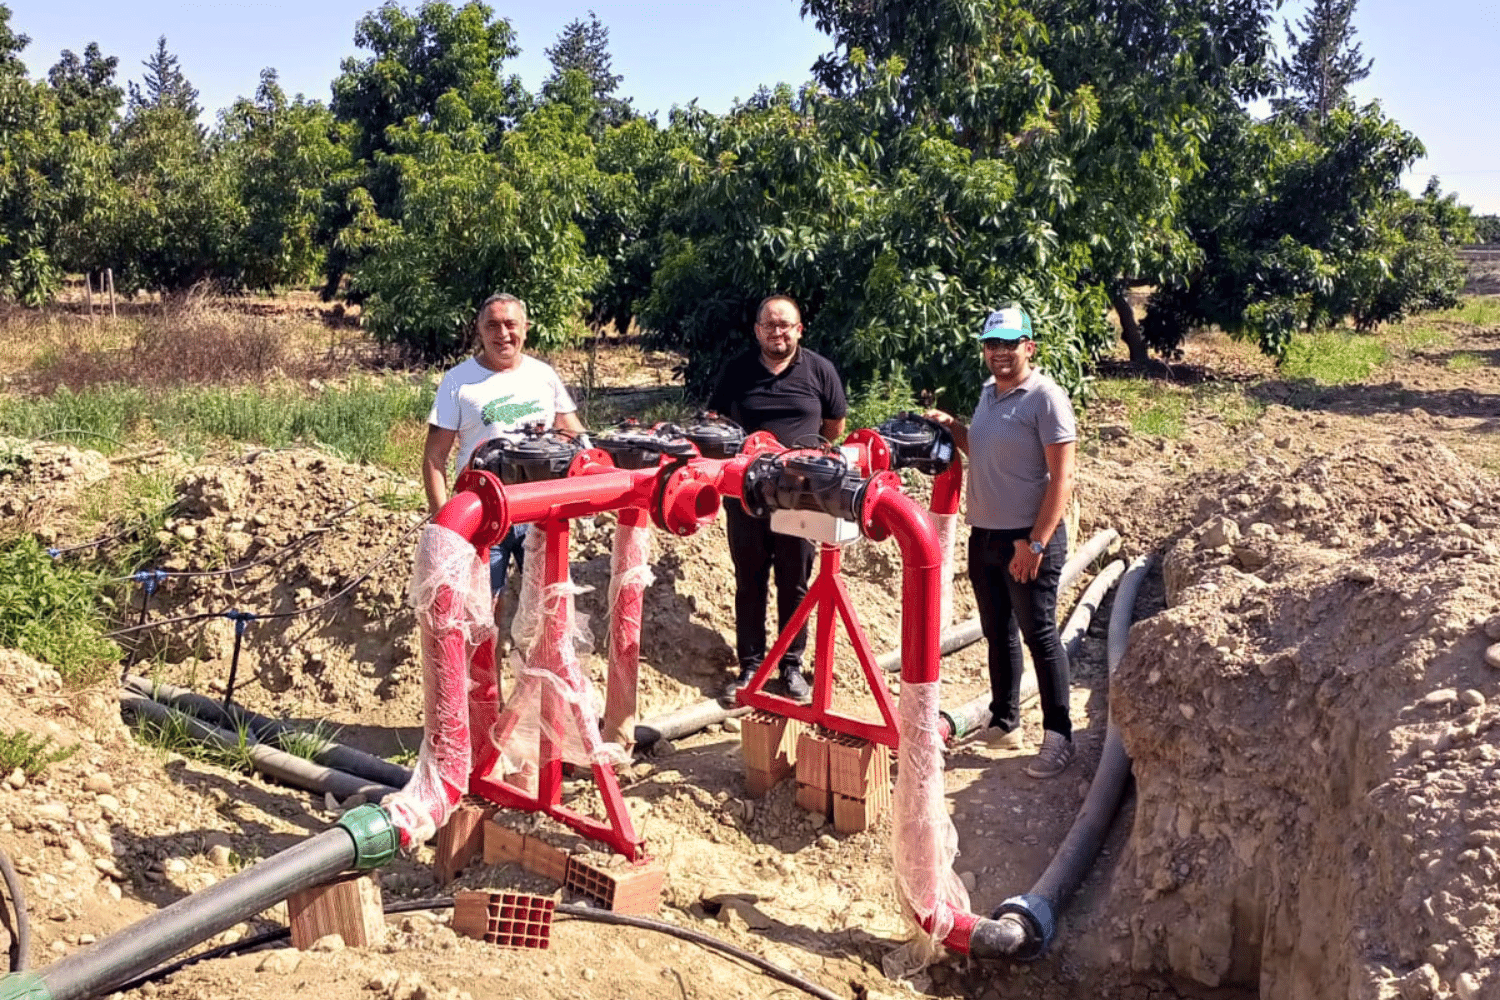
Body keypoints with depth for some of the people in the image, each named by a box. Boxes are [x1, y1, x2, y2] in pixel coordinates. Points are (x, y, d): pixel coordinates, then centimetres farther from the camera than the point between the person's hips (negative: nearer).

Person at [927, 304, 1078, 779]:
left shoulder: (1046, 398, -13)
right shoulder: (988, 393, 11)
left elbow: (1062, 478, -17)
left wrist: (1036, 544, -22)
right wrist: (951, 426, 5)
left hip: (1028, 541, -8)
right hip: (984, 537, 8)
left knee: (1039, 636, -1)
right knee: (998, 633, 16)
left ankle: (1059, 736, 9)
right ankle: (1004, 722, 29)